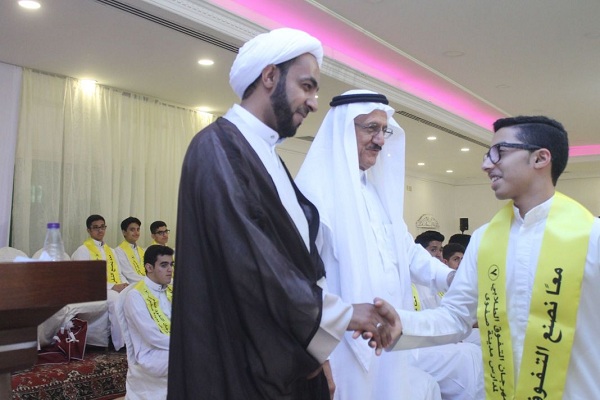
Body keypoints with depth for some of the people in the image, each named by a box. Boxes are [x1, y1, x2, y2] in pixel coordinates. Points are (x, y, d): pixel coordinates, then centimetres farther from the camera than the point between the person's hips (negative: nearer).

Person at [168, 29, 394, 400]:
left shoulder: (265, 154, 12)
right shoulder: (219, 148, -15)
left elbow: (297, 250, 9)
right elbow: (249, 265, -23)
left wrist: (314, 352, -1)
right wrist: (342, 313, -12)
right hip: (241, 367, -8)